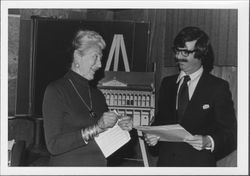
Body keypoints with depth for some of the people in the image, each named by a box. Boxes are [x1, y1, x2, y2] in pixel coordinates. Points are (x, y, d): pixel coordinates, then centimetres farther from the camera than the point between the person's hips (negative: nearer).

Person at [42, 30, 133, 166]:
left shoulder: (97, 94, 11)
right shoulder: (56, 91, -6)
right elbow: (53, 145, -15)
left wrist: (121, 127, 0)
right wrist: (96, 128, -16)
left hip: (100, 165, 4)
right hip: (68, 165, -4)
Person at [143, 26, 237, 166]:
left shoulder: (218, 87, -5)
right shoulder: (167, 83, 10)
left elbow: (231, 135, -8)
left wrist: (208, 142, -24)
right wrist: (152, 137, -4)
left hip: (199, 163, -4)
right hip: (166, 162, 4)